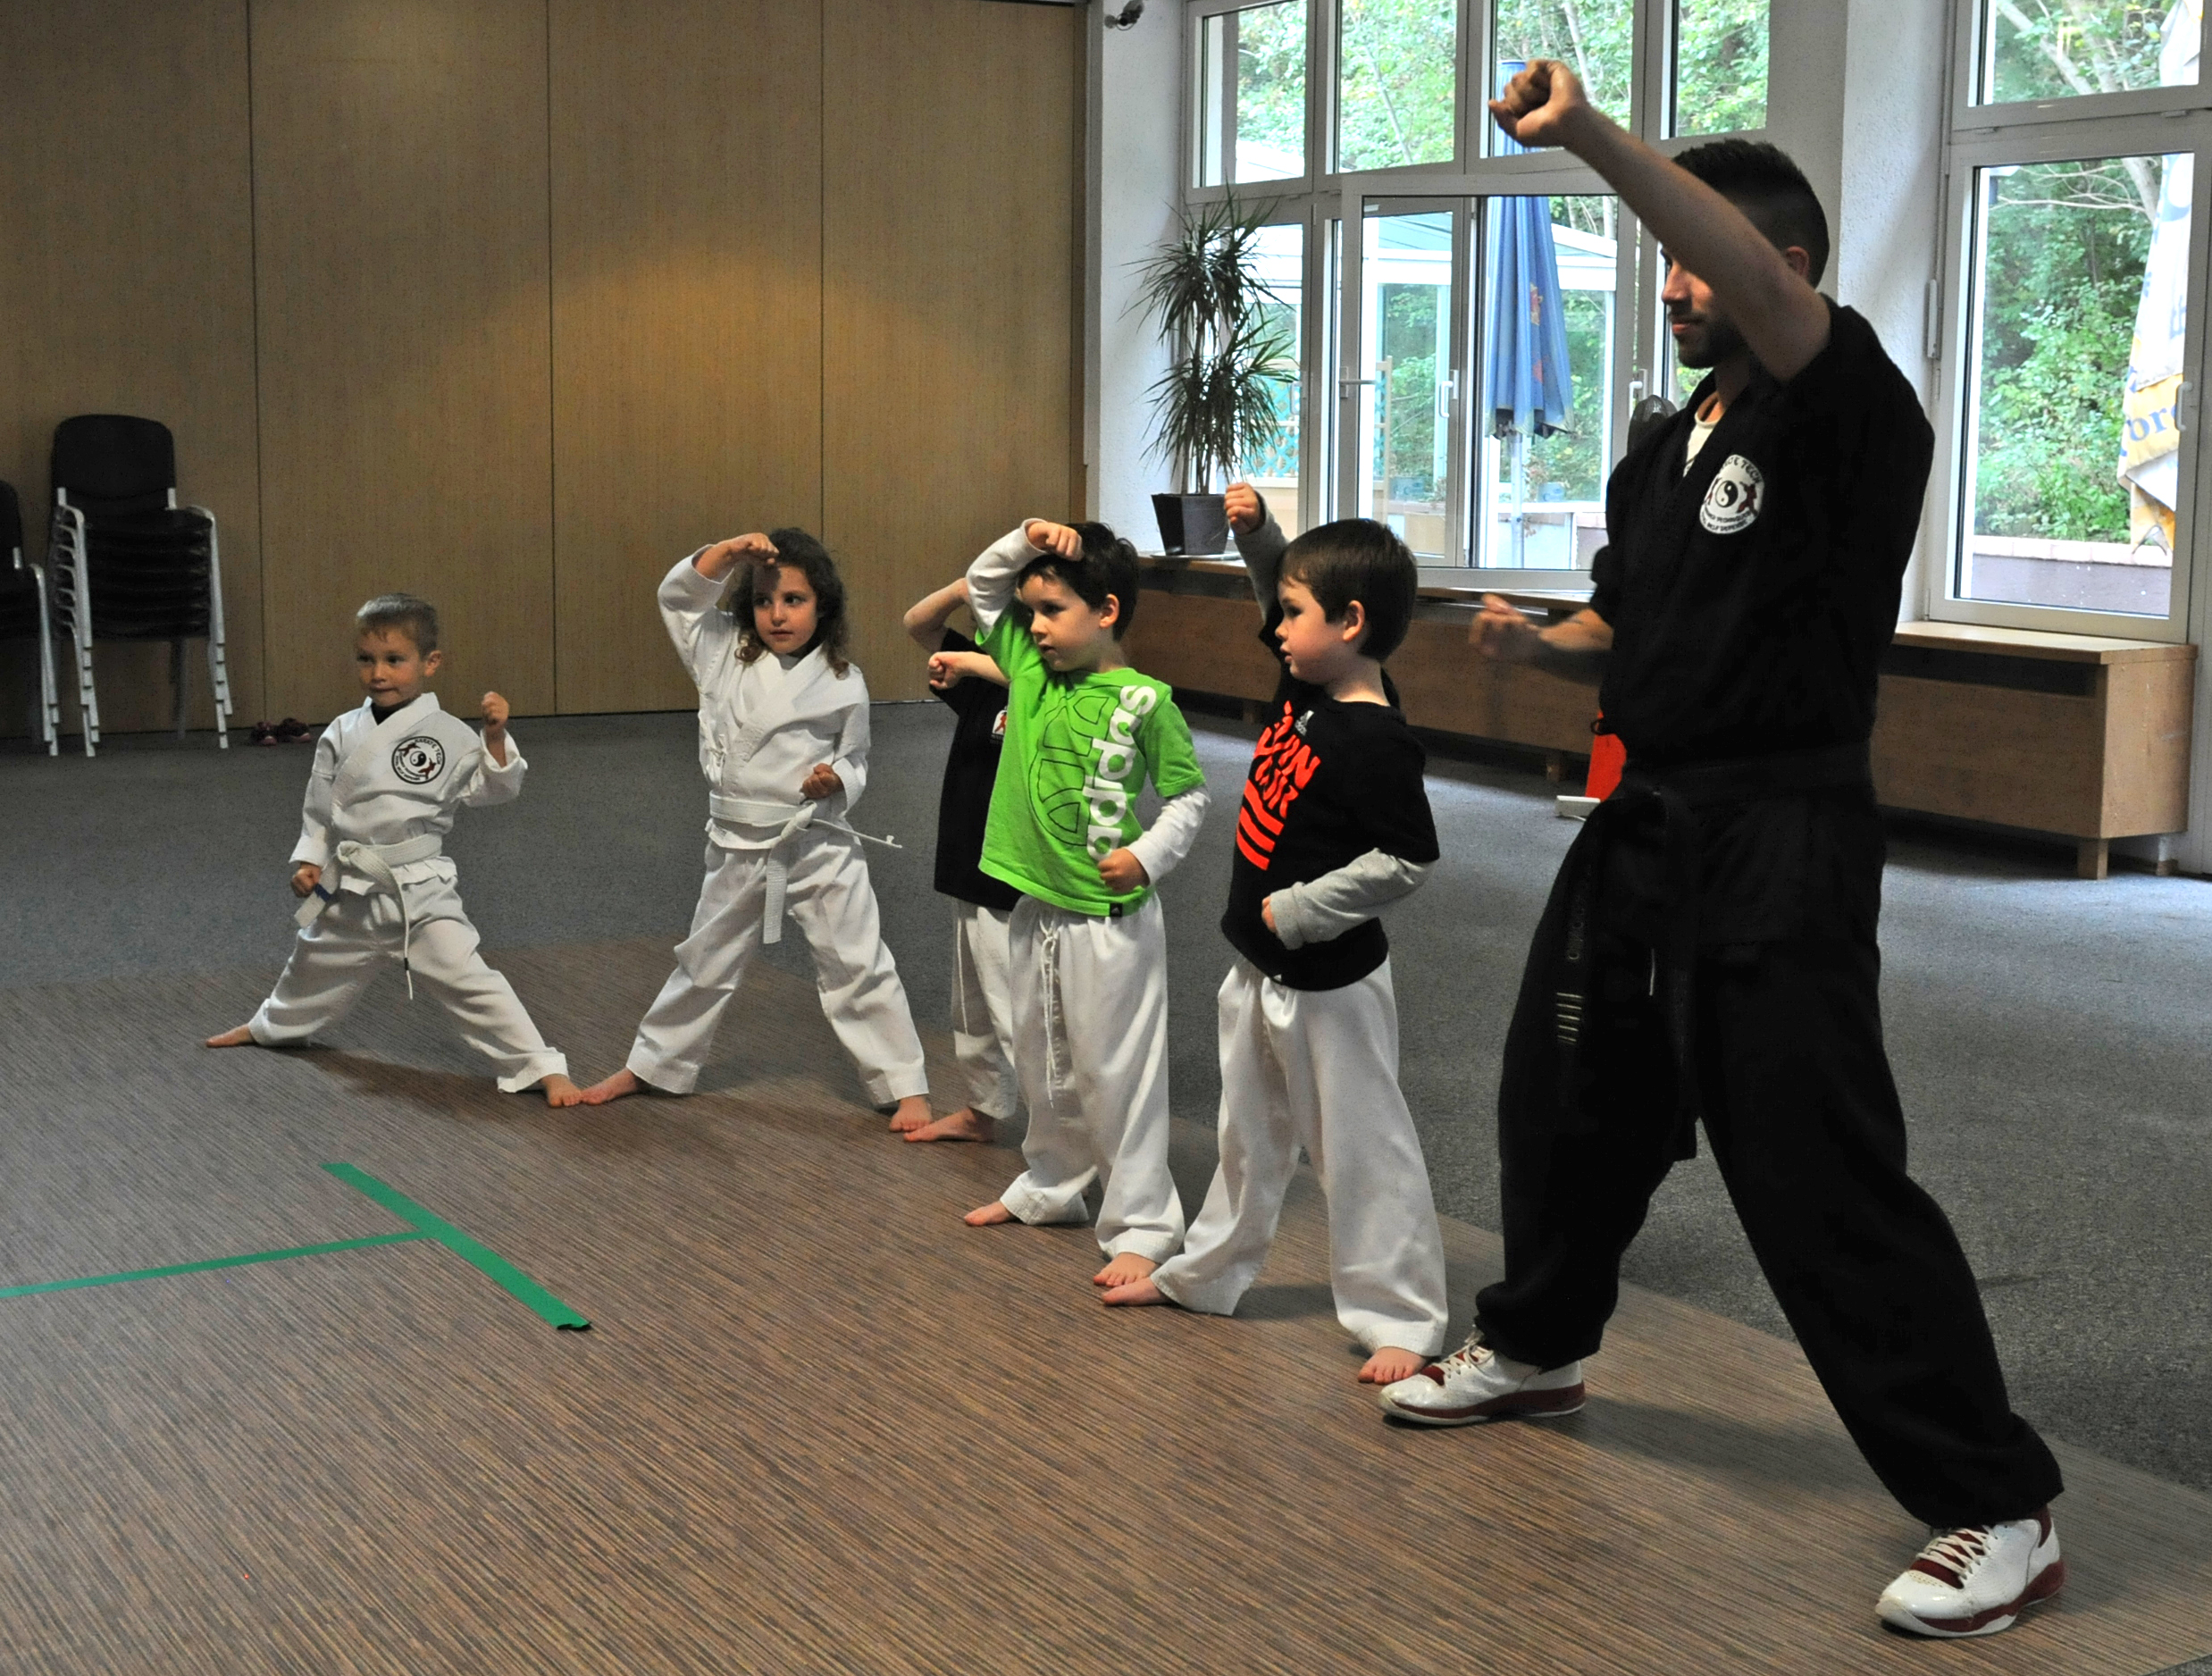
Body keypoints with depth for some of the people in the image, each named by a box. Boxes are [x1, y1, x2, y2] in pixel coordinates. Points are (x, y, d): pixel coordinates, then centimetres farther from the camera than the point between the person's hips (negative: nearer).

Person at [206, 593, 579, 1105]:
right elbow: (320, 808, 9)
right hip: (350, 892, 5)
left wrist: (495, 738, -24)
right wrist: (308, 861, 0)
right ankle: (271, 1026, 59)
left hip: (422, 893, -5)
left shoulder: (449, 735, -11)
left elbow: (495, 789, -10)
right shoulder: (342, 735, 0)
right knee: (314, 966, 28)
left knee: (468, 980, -18)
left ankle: (542, 1068, -14)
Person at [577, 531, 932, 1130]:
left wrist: (839, 780, -18)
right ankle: (653, 1065, 36)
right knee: (705, 962, 18)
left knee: (858, 965, -1)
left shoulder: (843, 683, -6)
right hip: (739, 846, 3)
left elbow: (855, 760, 4)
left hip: (819, 844, -2)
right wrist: (728, 552, -18)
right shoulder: (725, 654, -2)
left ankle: (906, 1088, 9)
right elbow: (679, 596, -4)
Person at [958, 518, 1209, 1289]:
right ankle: (1051, 1184, 40)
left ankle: (1140, 1226, 7)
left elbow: (1189, 796, -6)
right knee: (1043, 1065, 21)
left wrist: (1150, 854, -19)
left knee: (1116, 1073, -1)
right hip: (1035, 909, 7)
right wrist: (1026, 539, -4)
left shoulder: (1145, 702, -14)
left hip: (1111, 918, -7)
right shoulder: (1029, 668, 2)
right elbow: (981, 584, 12)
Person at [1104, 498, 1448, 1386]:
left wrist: (1297, 911, -22)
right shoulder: (1307, 687, 1)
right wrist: (1255, 532, 1)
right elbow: (1282, 589, 18)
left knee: (1361, 1145, 0)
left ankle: (1401, 1320, 10)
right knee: (1249, 1132, 24)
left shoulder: (1377, 743, -25)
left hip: (1330, 983, -9)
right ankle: (1206, 1274, 40)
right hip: (1259, 968, 9)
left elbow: (1406, 860, -26)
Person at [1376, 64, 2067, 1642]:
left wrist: (1594, 138, -43)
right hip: (1648, 825, 9)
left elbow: (1765, 287, -33)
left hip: (1780, 847, -9)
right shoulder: (1662, 450, 14)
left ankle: (1999, 1513, -1)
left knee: (1822, 1172, -11)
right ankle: (1537, 1347, 49)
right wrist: (1540, 642, 3)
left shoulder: (1850, 414, -12)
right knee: (1564, 1097, 22)